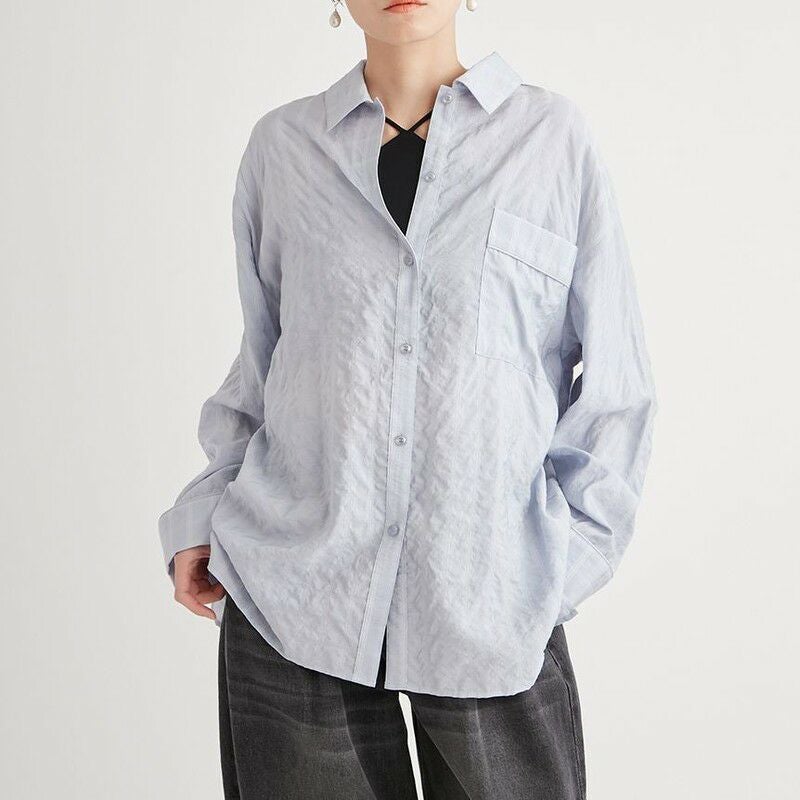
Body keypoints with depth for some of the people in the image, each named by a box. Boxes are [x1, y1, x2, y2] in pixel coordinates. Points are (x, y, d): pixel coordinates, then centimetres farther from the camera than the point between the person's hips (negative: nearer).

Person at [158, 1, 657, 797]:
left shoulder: (552, 135, 1)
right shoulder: (284, 144, 6)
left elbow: (613, 381, 3)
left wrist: (564, 556, -3)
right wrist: (202, 514, 4)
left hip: (489, 606, -1)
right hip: (291, 594, 1)